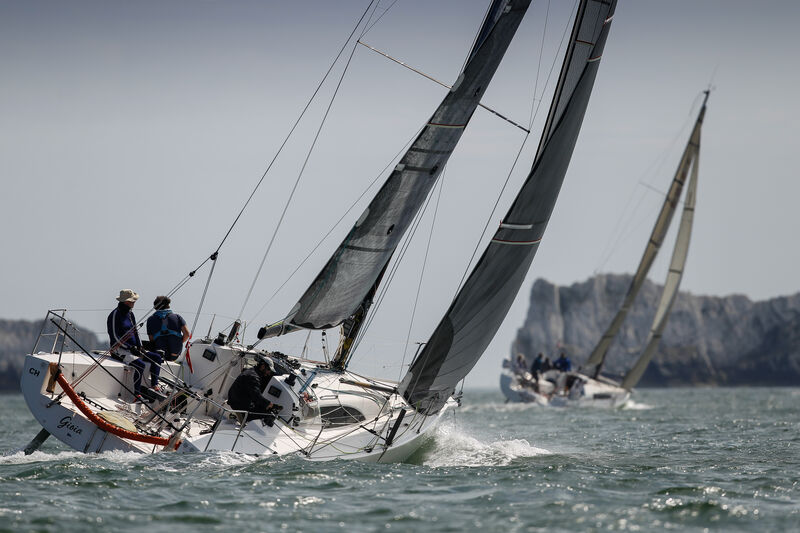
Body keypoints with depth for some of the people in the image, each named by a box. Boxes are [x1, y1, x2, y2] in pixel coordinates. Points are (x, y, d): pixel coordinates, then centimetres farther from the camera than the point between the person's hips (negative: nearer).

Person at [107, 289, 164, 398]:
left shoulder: (130, 314, 14)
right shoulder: (115, 315, -13)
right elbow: (115, 337, -16)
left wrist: (139, 346, 3)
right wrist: (130, 348, -20)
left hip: (132, 348, 9)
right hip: (119, 349, -9)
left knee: (157, 358, -3)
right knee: (140, 364, -30)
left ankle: (154, 385, -2)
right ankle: (137, 393, -23)